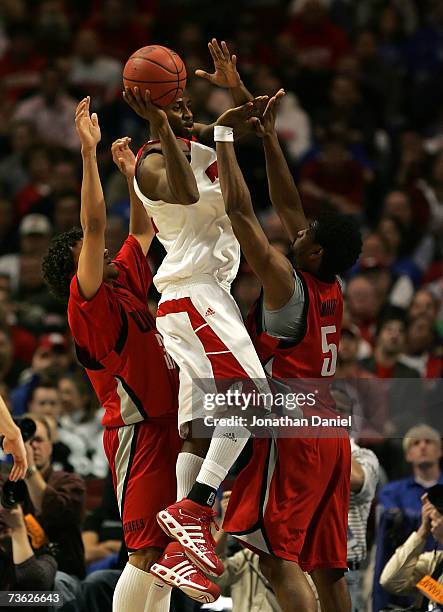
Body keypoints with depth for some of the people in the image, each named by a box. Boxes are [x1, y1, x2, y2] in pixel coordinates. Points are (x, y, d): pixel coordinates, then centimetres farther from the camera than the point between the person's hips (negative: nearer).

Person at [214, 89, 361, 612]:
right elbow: (287, 205, 18)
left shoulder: (287, 284, -12)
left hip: (291, 434, -9)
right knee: (325, 564, 9)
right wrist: (268, 138, 19)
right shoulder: (331, 290, 10)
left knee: (277, 557, -12)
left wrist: (224, 137, -5)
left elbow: (239, 211, -13)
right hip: (330, 434, 9)